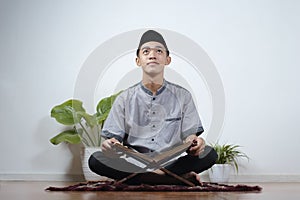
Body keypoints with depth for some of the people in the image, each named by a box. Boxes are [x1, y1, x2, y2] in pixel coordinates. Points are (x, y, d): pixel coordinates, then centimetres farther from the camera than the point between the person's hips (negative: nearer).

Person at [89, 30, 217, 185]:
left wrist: (193, 142, -19)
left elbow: (189, 135, 7)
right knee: (95, 160, -28)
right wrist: (109, 145, -20)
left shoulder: (182, 96, 10)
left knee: (209, 153, -25)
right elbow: (113, 138, 5)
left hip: (171, 161, 0)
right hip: (133, 163, 0)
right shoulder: (125, 98, 10)